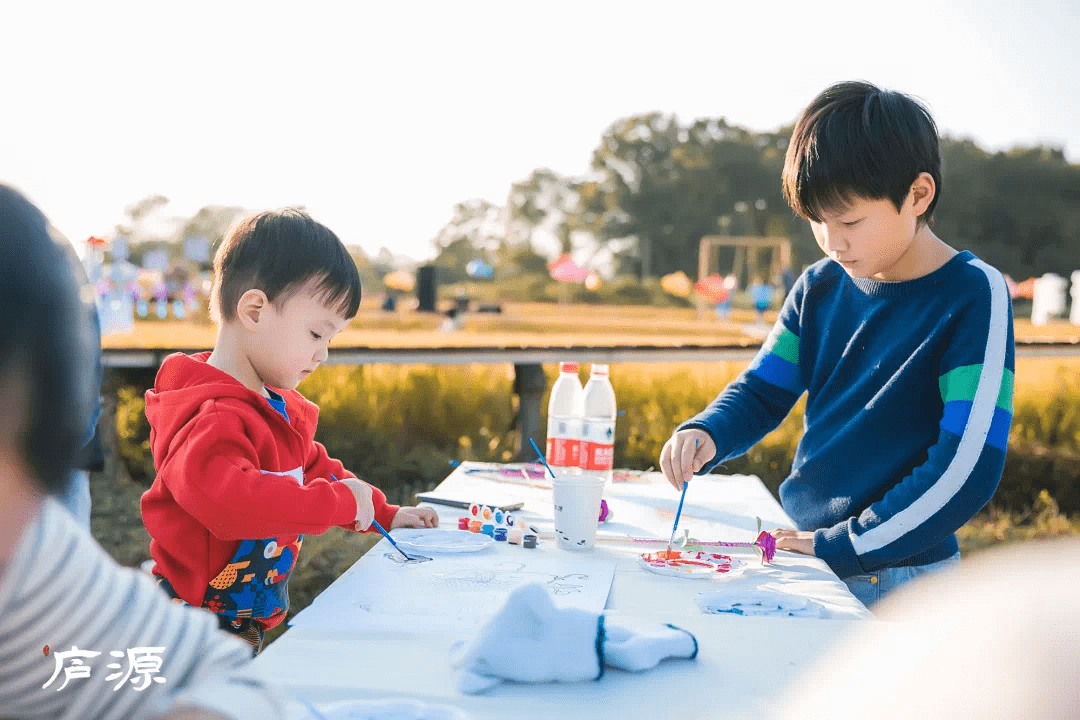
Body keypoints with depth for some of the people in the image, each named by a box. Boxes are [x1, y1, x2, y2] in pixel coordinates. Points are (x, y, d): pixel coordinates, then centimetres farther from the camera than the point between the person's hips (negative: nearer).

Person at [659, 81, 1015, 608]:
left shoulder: (974, 294, -11)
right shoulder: (821, 287, 5)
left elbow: (968, 467, -17)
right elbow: (761, 392, 11)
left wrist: (837, 546, -16)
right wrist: (704, 435, -11)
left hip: (898, 574, -5)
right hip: (800, 545, 5)